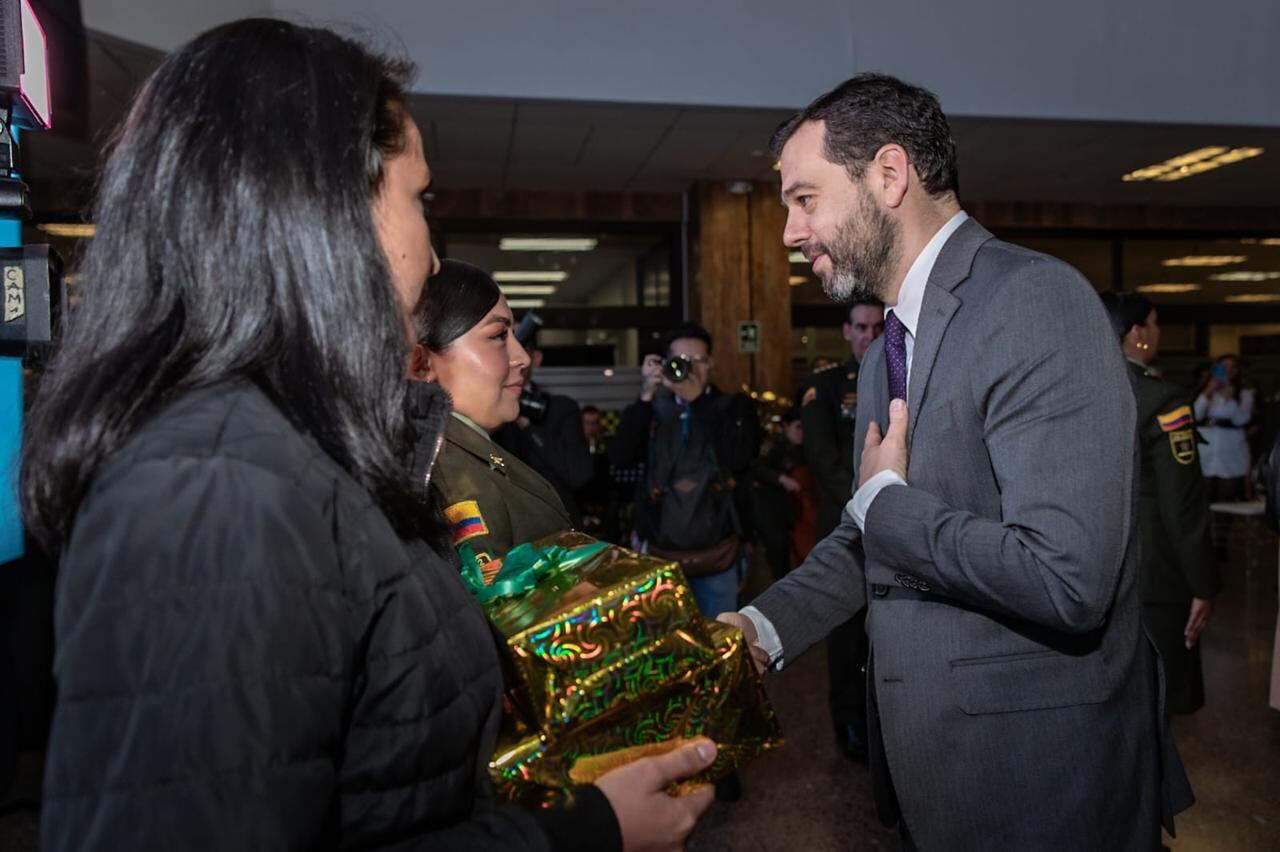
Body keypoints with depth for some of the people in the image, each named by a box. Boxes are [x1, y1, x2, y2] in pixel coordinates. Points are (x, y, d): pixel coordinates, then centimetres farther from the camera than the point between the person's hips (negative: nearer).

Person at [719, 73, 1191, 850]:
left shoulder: (1038, 300, -20)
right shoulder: (888, 350, 9)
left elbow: (1066, 578, -28)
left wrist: (883, 498, -16)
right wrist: (763, 627, 1)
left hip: (1040, 784, -8)